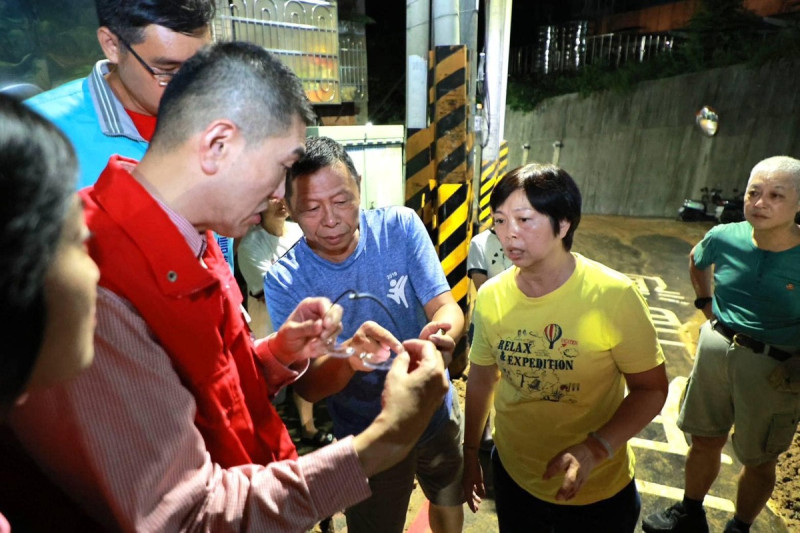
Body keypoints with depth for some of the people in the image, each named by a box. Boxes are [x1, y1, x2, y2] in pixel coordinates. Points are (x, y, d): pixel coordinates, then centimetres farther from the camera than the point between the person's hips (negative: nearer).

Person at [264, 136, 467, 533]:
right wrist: (347, 358, -43)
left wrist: (441, 333, -42)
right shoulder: (284, 281, -20)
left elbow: (447, 306, -18)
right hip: (368, 439, -2)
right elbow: (308, 386, -21)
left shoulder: (400, 227, -16)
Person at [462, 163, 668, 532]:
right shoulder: (491, 296, -11)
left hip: (597, 492, -2)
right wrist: (470, 452, 8)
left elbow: (651, 389, -13)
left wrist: (595, 449, -27)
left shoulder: (613, 295, -22)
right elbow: (481, 379, 1)